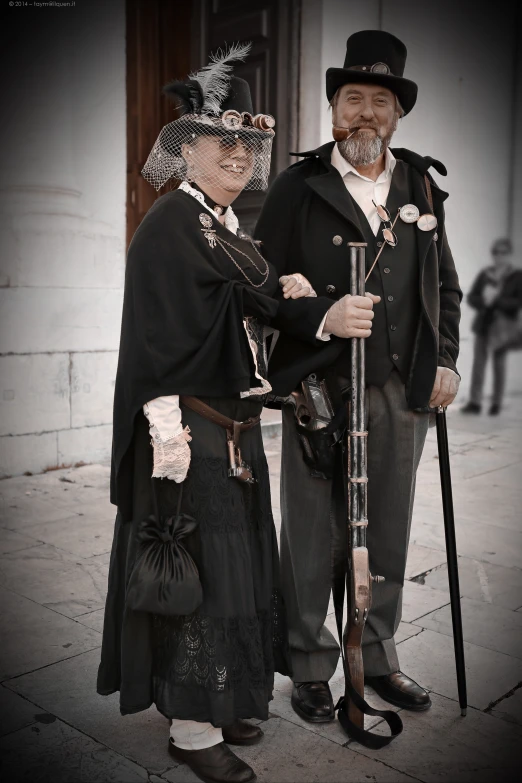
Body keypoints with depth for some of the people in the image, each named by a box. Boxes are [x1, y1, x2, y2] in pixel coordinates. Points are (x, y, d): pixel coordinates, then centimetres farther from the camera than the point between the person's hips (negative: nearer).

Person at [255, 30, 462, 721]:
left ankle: (379, 657, 31)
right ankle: (310, 667, 22)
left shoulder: (421, 186, 13)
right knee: (312, 536, 4)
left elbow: (445, 286, 18)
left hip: (402, 392, 4)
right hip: (320, 390, -3)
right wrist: (322, 319, -19)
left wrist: (445, 360, 7)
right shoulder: (298, 187, 2)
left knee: (388, 534, 12)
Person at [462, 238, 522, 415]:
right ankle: (475, 402, 0)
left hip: (502, 326, -2)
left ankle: (496, 403, 12)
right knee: (478, 362, -1)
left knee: (499, 364, 2)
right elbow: (471, 298, 5)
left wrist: (496, 299, -18)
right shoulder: (484, 274, 7)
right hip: (483, 323, 3)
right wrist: (484, 300, -16)